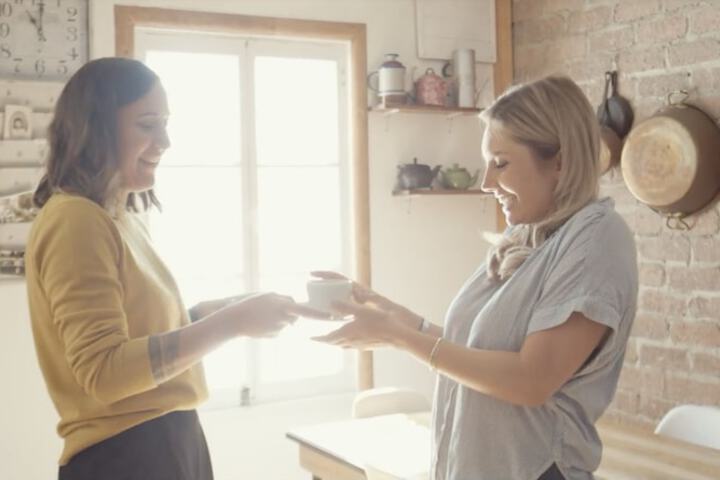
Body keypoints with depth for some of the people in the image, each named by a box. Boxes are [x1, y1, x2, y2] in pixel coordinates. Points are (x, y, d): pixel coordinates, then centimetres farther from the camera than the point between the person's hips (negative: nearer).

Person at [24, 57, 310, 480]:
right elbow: (104, 370, -23)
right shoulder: (75, 219, -17)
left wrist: (231, 307, 0)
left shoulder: (121, 218, 12)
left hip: (171, 441, 9)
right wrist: (230, 323, -23)